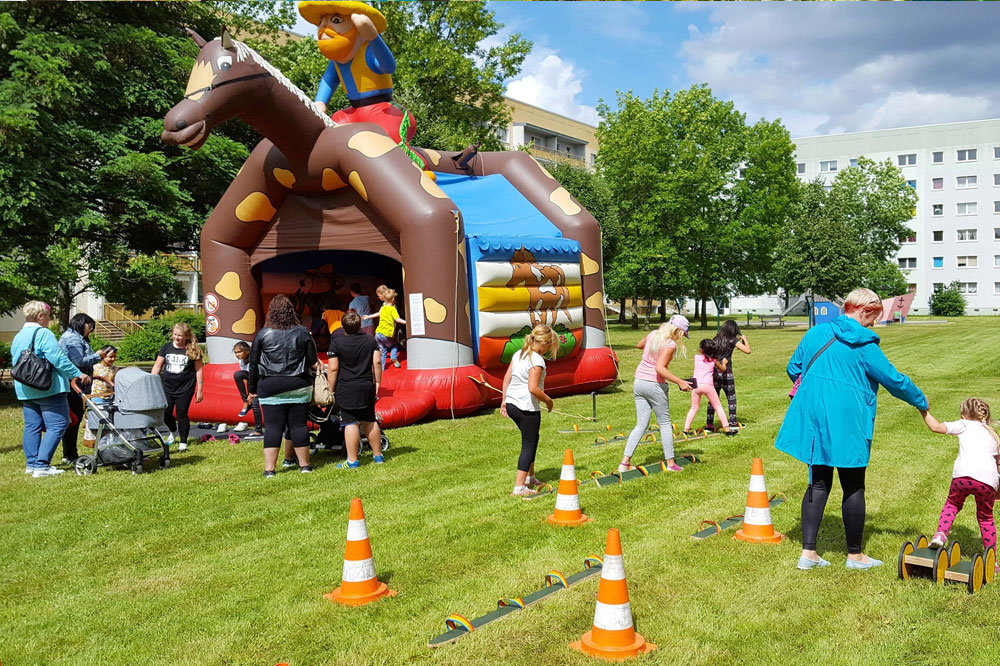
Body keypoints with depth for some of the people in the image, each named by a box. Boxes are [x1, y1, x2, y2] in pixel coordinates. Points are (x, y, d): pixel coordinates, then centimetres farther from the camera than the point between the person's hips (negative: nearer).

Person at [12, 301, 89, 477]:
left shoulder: (17, 337, 17)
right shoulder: (43, 333, -12)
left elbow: (16, 364, 23)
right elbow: (59, 359, -18)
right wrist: (78, 374, -12)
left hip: (24, 390, 9)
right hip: (48, 389, -9)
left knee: (32, 426, 13)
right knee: (57, 426, -6)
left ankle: (31, 463, 15)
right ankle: (41, 465, -11)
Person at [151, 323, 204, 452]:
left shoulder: (193, 350, -4)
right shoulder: (166, 347, 4)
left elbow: (199, 370, 0)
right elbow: (157, 366, 9)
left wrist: (200, 390, -3)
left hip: (185, 389, -3)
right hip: (167, 387, 3)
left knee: (182, 414, -1)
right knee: (165, 413, 4)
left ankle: (183, 442, 14)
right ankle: (173, 431, 36)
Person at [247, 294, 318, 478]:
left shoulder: (262, 334, -2)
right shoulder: (302, 332, 0)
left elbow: (253, 365, 2)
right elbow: (313, 361, 3)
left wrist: (252, 389, 11)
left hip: (270, 388, -1)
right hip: (299, 387, 1)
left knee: (273, 426, 1)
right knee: (299, 424, 7)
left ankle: (269, 468, 1)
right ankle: (304, 464, 15)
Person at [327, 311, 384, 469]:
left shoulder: (337, 343, -7)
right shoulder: (371, 340, 4)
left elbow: (333, 369, -9)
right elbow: (377, 362, 0)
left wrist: (331, 390, -2)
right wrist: (377, 382, 8)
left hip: (346, 389, -4)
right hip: (367, 387, 4)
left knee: (350, 423, -4)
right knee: (370, 421, 15)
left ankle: (352, 460, -3)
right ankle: (378, 455, 23)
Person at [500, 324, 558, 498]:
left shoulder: (518, 354, 9)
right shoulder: (537, 360, -17)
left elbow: (507, 378, 12)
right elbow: (533, 388, -23)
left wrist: (504, 400, 17)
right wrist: (548, 400, -9)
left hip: (511, 404, 9)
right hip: (527, 408, -9)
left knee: (531, 439, 24)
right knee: (529, 444, 2)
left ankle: (530, 477, 35)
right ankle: (519, 487, 0)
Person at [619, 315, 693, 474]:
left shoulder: (653, 335, 6)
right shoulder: (670, 344, -15)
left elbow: (639, 345, 27)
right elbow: (660, 368, -26)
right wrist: (680, 382, -27)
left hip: (639, 382, 7)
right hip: (655, 385, -7)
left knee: (641, 425, 10)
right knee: (665, 424, 9)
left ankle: (625, 462, 2)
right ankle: (670, 463, 14)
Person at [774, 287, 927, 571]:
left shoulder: (816, 333, 5)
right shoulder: (865, 345, -8)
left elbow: (793, 369, 12)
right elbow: (895, 380, -3)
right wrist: (921, 401, 14)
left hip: (813, 420, 5)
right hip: (847, 424, -5)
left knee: (818, 483, 12)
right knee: (853, 488, 9)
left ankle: (808, 552, 9)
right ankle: (855, 555, 21)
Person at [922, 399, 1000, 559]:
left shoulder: (965, 425, 20)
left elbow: (936, 427, 9)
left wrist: (924, 410, 22)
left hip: (964, 474, -3)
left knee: (952, 504, 24)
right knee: (985, 518, 22)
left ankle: (941, 534, 2)